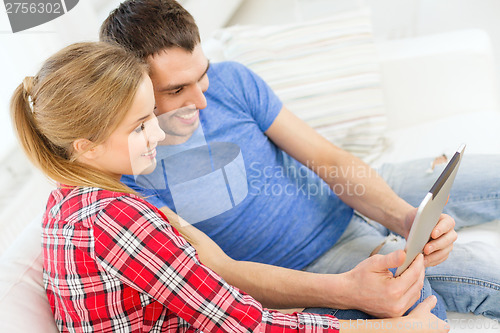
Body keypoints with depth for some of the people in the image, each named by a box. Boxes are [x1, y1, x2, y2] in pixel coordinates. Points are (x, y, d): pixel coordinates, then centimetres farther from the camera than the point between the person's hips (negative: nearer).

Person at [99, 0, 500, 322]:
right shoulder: (126, 176, -20)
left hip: (352, 199, 5)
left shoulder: (230, 80, -10)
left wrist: (403, 216, -25)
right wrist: (346, 291, -40)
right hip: (317, 262, -4)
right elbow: (216, 269, -25)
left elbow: (326, 156, -8)